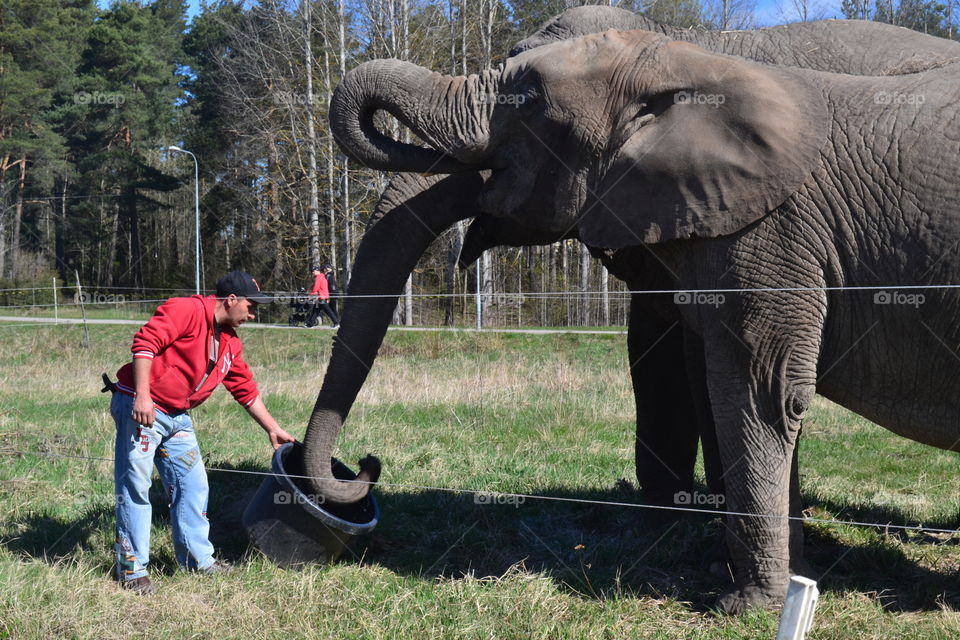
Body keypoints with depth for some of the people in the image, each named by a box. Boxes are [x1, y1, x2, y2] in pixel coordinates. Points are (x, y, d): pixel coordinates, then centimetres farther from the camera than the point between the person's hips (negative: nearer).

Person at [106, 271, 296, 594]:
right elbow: (145, 342, -23)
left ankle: (198, 559, 22)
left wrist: (274, 430, 23)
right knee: (135, 487, -5)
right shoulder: (187, 310, -13)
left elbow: (247, 391, 23)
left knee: (193, 486, 10)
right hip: (140, 408, -9)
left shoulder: (230, 343, 14)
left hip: (177, 417, 9)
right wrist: (143, 397, -28)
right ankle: (132, 569, 2)